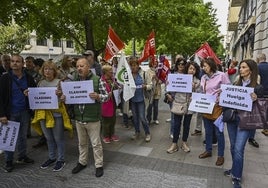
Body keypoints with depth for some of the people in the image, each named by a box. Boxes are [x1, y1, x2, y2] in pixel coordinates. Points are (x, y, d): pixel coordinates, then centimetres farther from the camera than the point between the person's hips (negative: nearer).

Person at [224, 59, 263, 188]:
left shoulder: (257, 87, -6)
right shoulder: (236, 84, 8)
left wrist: (255, 99, -24)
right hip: (232, 117, 5)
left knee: (238, 149, -6)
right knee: (233, 147, 15)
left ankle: (236, 177, 8)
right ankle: (235, 169, 34)